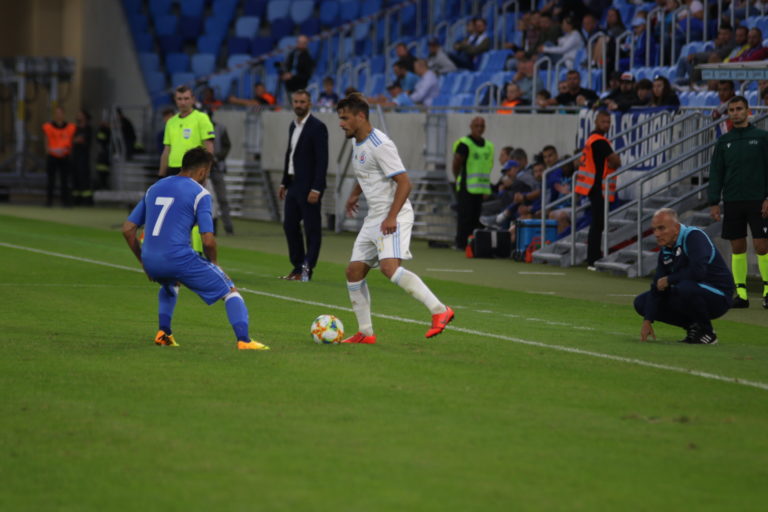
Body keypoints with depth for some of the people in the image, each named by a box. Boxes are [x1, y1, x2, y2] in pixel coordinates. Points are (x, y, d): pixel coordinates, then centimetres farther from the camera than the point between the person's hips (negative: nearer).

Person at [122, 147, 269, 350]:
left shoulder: (154, 189, 18)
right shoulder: (199, 193, -1)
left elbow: (127, 229, 17)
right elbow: (208, 240, -9)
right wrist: (213, 263, 10)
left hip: (150, 262, 6)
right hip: (179, 259, -6)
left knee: (169, 286, 41)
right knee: (230, 291, 7)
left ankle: (163, 332, 23)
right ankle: (243, 340, -11)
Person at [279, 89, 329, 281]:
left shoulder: (317, 127, -11)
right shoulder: (293, 126, 14)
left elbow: (322, 160, -16)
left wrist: (316, 189, -21)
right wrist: (284, 182, 18)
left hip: (309, 186, -9)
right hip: (294, 184, 9)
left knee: (312, 228, -3)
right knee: (290, 224, 11)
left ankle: (307, 269, -1)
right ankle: (298, 266, 20)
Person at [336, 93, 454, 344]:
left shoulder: (380, 145, -17)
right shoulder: (358, 144, 13)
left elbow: (404, 183, -20)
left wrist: (391, 217, -26)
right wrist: (355, 194, 21)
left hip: (394, 218, -10)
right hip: (373, 218, 10)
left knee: (390, 267, -26)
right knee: (354, 271, 5)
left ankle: (439, 310, -22)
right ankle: (365, 333, 13)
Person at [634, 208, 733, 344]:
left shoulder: (694, 236, -19)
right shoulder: (665, 251, 6)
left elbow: (698, 271, -34)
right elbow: (657, 286, 4)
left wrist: (668, 280, -19)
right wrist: (647, 321, -6)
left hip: (718, 296, -8)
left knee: (685, 288, -40)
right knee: (641, 302, 2)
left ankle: (706, 331, -14)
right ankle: (693, 327, 6)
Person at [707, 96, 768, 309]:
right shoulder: (723, 142, 10)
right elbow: (716, 173, 11)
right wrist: (713, 202, 3)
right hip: (732, 201, 3)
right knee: (737, 247, 3)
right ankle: (741, 293, 6)